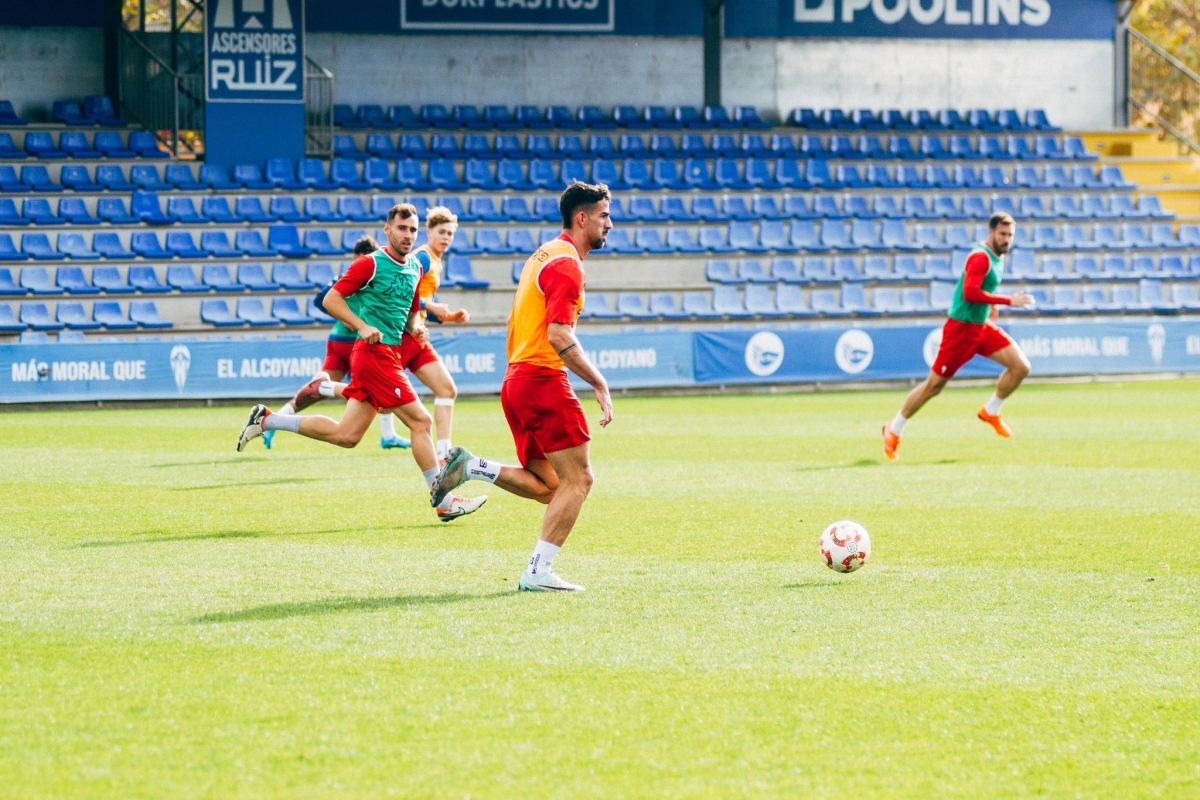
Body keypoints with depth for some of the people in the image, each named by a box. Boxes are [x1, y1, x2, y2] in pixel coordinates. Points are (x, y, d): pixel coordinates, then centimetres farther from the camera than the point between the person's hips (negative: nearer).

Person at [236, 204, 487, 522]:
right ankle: (444, 502, -2)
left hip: (389, 354, 9)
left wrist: (417, 328, 3)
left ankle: (266, 420, 18)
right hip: (375, 352, -9)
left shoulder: (415, 269, 14)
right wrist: (363, 327, -22)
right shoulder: (371, 264, -10)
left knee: (346, 435, 9)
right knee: (421, 421, -9)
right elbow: (331, 299, -10)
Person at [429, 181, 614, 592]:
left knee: (546, 486, 14)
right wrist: (599, 384, -18)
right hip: (543, 379, -9)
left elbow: (514, 326, 24)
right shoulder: (567, 263, -12)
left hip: (515, 380, 9)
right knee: (577, 479, -5)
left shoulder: (543, 254, 18)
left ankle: (469, 466, 3)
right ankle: (538, 572, -9)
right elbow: (559, 335, -21)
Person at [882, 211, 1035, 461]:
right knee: (934, 385, 0)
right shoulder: (980, 257, -21)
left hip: (983, 327, 8)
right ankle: (893, 431, 16)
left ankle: (990, 412, 12)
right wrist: (1008, 301, -32)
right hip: (961, 328, -8)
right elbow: (970, 293, -34)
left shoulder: (998, 257, 8)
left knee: (1021, 366, -7)